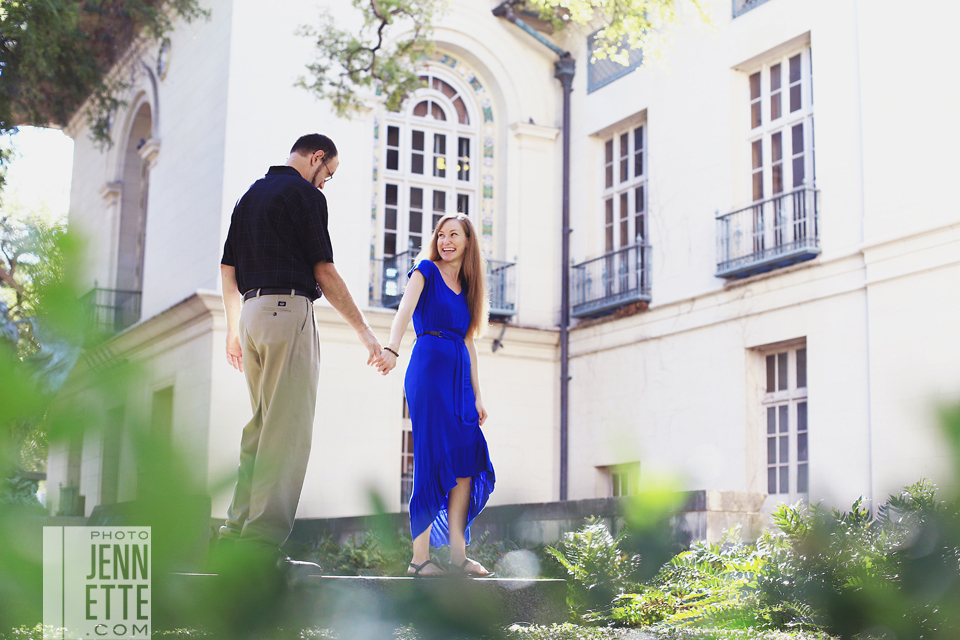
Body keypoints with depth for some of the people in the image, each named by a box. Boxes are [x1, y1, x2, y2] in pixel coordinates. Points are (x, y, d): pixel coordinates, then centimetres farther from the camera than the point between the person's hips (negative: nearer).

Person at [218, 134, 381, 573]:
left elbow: (228, 270, 20)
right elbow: (324, 273, -8)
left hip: (252, 312, 9)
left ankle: (237, 531, 12)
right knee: (289, 430, -9)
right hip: (289, 310, -9)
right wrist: (364, 329, -3)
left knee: (261, 425, 15)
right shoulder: (305, 195, -4)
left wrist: (233, 330, 26)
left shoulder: (249, 195, 20)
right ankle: (264, 543, -12)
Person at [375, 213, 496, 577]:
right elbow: (405, 309, -15)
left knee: (467, 458, 0)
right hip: (429, 367, -7)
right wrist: (392, 349, -34)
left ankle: (457, 551, 4)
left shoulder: (467, 288, 21)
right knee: (433, 457, -10)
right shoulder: (426, 271, 2)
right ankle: (420, 557, -9)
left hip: (459, 377, 7)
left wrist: (477, 396, 16)